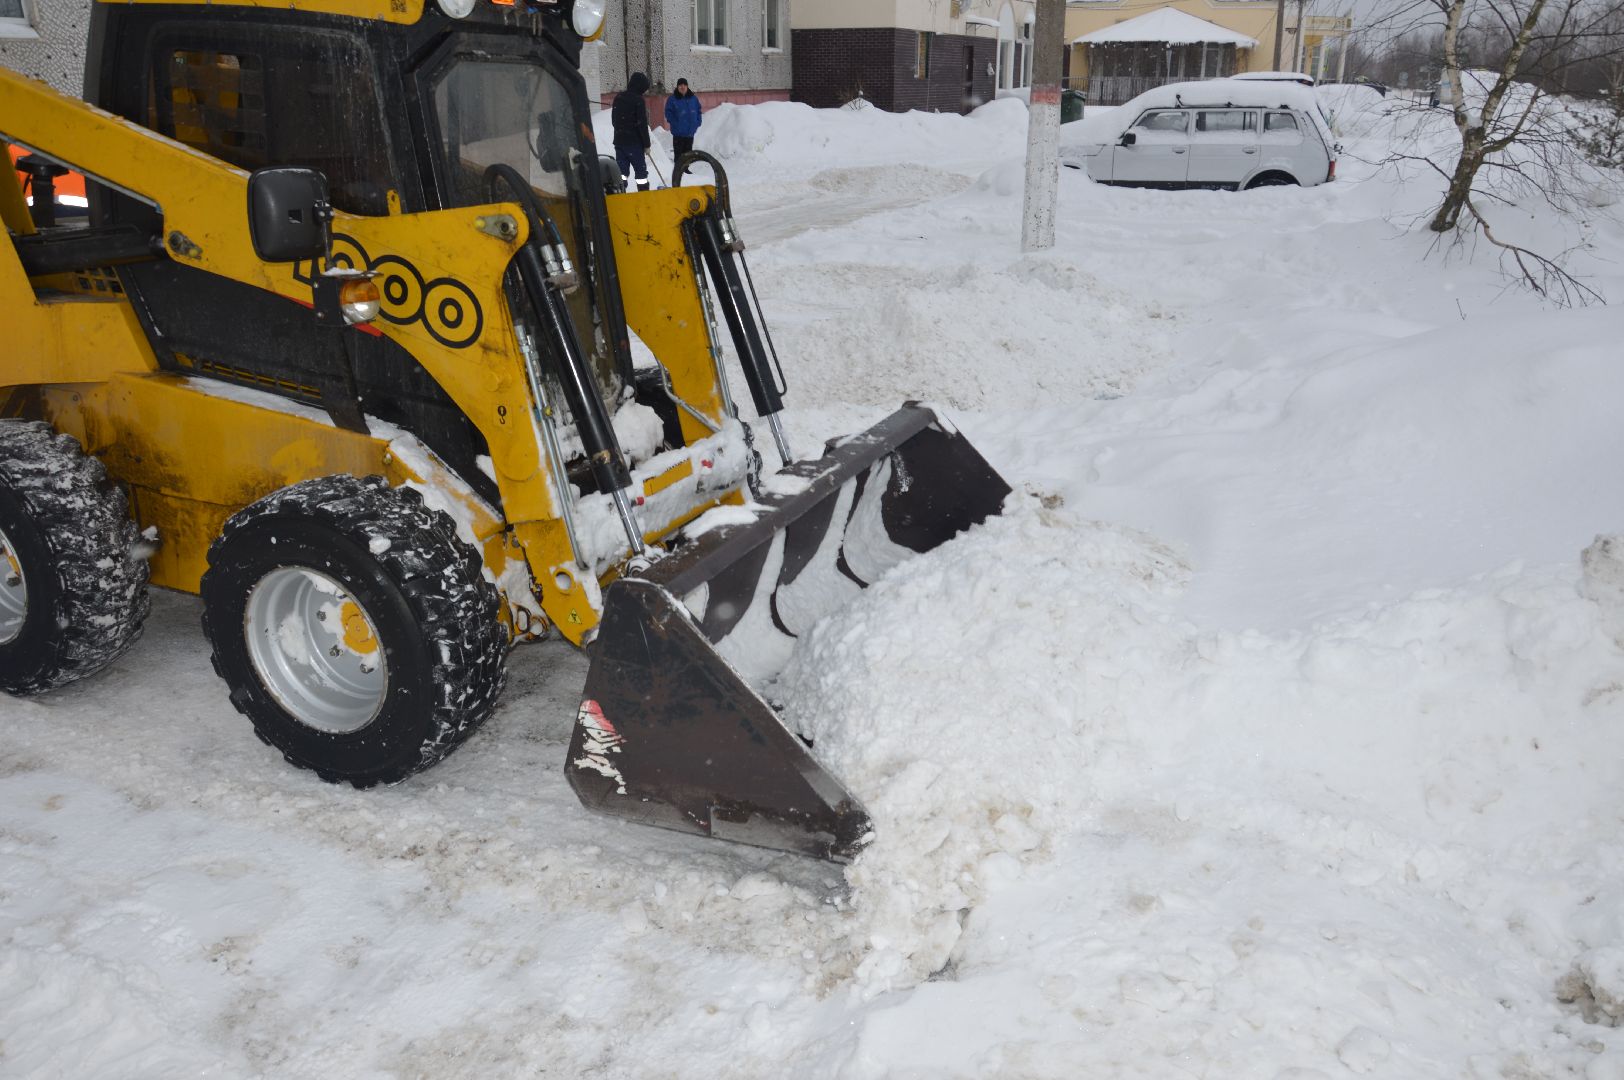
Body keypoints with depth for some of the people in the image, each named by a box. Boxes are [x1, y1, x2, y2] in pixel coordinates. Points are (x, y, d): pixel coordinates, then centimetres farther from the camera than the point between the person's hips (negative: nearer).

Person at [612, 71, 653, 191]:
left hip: (619, 140, 6)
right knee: (641, 171, 1)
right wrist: (646, 144, -8)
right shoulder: (638, 100, -13)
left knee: (622, 170, 7)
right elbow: (642, 124, -14)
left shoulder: (618, 97, 9)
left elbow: (614, 119, 15)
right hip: (634, 142, -6)